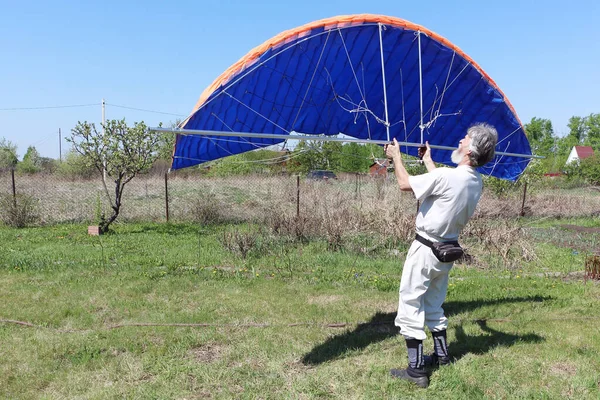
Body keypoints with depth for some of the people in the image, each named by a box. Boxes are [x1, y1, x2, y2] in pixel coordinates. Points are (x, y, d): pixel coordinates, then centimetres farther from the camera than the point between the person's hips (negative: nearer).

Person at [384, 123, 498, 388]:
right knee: (434, 305, 23)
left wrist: (396, 156, 3)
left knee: (411, 306, 0)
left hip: (425, 249, -8)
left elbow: (404, 183, -13)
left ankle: (416, 370, 3)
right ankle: (441, 355, 35)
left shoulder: (446, 176, -25)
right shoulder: (476, 182, 1)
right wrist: (427, 159, 31)